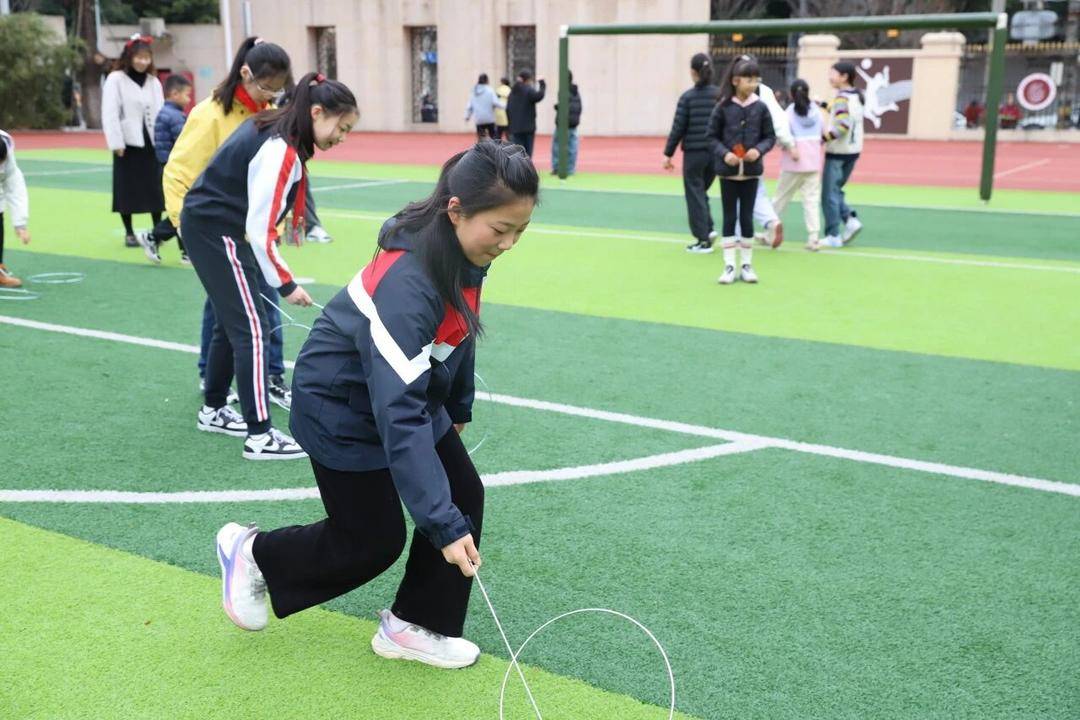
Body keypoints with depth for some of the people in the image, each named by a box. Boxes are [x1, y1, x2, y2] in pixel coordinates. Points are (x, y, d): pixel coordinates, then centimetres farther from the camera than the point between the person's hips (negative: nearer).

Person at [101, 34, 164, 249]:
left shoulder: (153, 81, 9)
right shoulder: (115, 79, -5)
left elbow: (160, 112, 7)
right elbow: (110, 114, -8)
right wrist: (116, 143, -13)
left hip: (151, 142, 4)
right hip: (128, 143, -4)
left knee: (155, 187, 4)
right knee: (127, 188, 3)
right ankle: (129, 233, 13)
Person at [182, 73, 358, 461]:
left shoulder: (270, 125, 4)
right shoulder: (281, 150, -25)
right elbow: (260, 230, -27)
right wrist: (285, 284, -19)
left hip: (207, 225, 10)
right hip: (216, 232, -10)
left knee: (232, 321, 18)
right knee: (252, 329, -9)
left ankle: (213, 410, 32)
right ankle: (260, 436, -7)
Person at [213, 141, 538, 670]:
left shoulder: (463, 250, -12)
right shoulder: (405, 285, -38)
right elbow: (399, 416, -40)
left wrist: (458, 408, 19)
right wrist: (443, 524, -40)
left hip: (409, 391, 8)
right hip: (343, 409, -8)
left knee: (466, 498, 2)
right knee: (373, 541, 3)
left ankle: (412, 626, 18)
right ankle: (253, 553, 27)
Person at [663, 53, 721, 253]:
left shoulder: (687, 97, -7)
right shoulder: (720, 95, 1)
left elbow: (678, 128, -6)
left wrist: (668, 154, 2)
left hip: (694, 153, -4)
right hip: (715, 153, 4)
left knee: (695, 195, 6)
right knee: (701, 191, 22)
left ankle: (703, 239, 6)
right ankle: (708, 229, 11)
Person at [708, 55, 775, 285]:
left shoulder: (760, 107, -2)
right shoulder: (723, 107, -6)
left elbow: (770, 137, 4)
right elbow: (712, 136, -1)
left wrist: (759, 150, -14)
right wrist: (724, 154, -17)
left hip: (751, 171, 1)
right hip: (728, 170, -1)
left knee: (747, 217, 7)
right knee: (729, 217, 5)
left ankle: (746, 264, 18)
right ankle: (729, 266, 11)